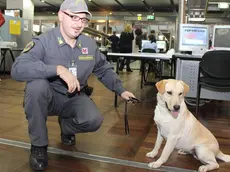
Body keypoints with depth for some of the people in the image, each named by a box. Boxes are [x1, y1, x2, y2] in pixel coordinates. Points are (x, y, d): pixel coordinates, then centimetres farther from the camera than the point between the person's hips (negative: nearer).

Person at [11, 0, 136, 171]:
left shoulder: (90, 43, -2)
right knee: (36, 85, -35)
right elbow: (18, 69, -34)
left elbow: (105, 70, 11)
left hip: (75, 98, 3)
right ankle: (38, 145, -13)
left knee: (94, 120, -24)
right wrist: (58, 69, -43)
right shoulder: (43, 41, -18)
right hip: (49, 97, -2)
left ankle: (66, 126, 16)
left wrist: (121, 90, -1)